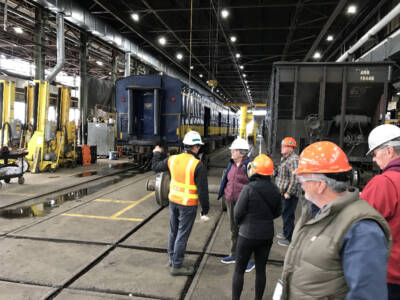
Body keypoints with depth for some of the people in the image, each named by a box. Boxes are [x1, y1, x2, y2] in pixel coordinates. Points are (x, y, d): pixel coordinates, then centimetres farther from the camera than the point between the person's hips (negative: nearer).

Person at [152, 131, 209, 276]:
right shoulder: (198, 165, -18)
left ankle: (172, 259, 37)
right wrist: (205, 209, -6)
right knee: (182, 235, 5)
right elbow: (202, 190, -16)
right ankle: (176, 266, 16)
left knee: (173, 231, 21)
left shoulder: (173, 159, -2)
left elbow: (156, 167, 16)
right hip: (188, 204, -6)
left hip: (173, 201, 6)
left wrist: (156, 153, 35)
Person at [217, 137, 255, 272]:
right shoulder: (231, 164, 8)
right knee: (234, 230, 19)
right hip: (230, 201, 8)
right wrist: (224, 194, 16)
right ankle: (234, 255, 35)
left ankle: (250, 260, 16)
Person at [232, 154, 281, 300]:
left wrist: (240, 224, 5)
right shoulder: (275, 190, -3)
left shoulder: (249, 188, -19)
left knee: (239, 270, 10)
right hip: (267, 235, 5)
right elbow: (277, 213, 7)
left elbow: (238, 213, -14)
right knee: (261, 269, 16)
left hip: (248, 235, -4)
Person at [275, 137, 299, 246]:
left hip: (289, 194, -10)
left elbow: (295, 178, -25)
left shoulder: (293, 160, -19)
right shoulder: (284, 158, 14)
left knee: (288, 215, -1)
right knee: (285, 214, 21)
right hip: (283, 193, 10)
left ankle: (289, 238, 11)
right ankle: (286, 233, 36)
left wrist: (289, 193, -24)